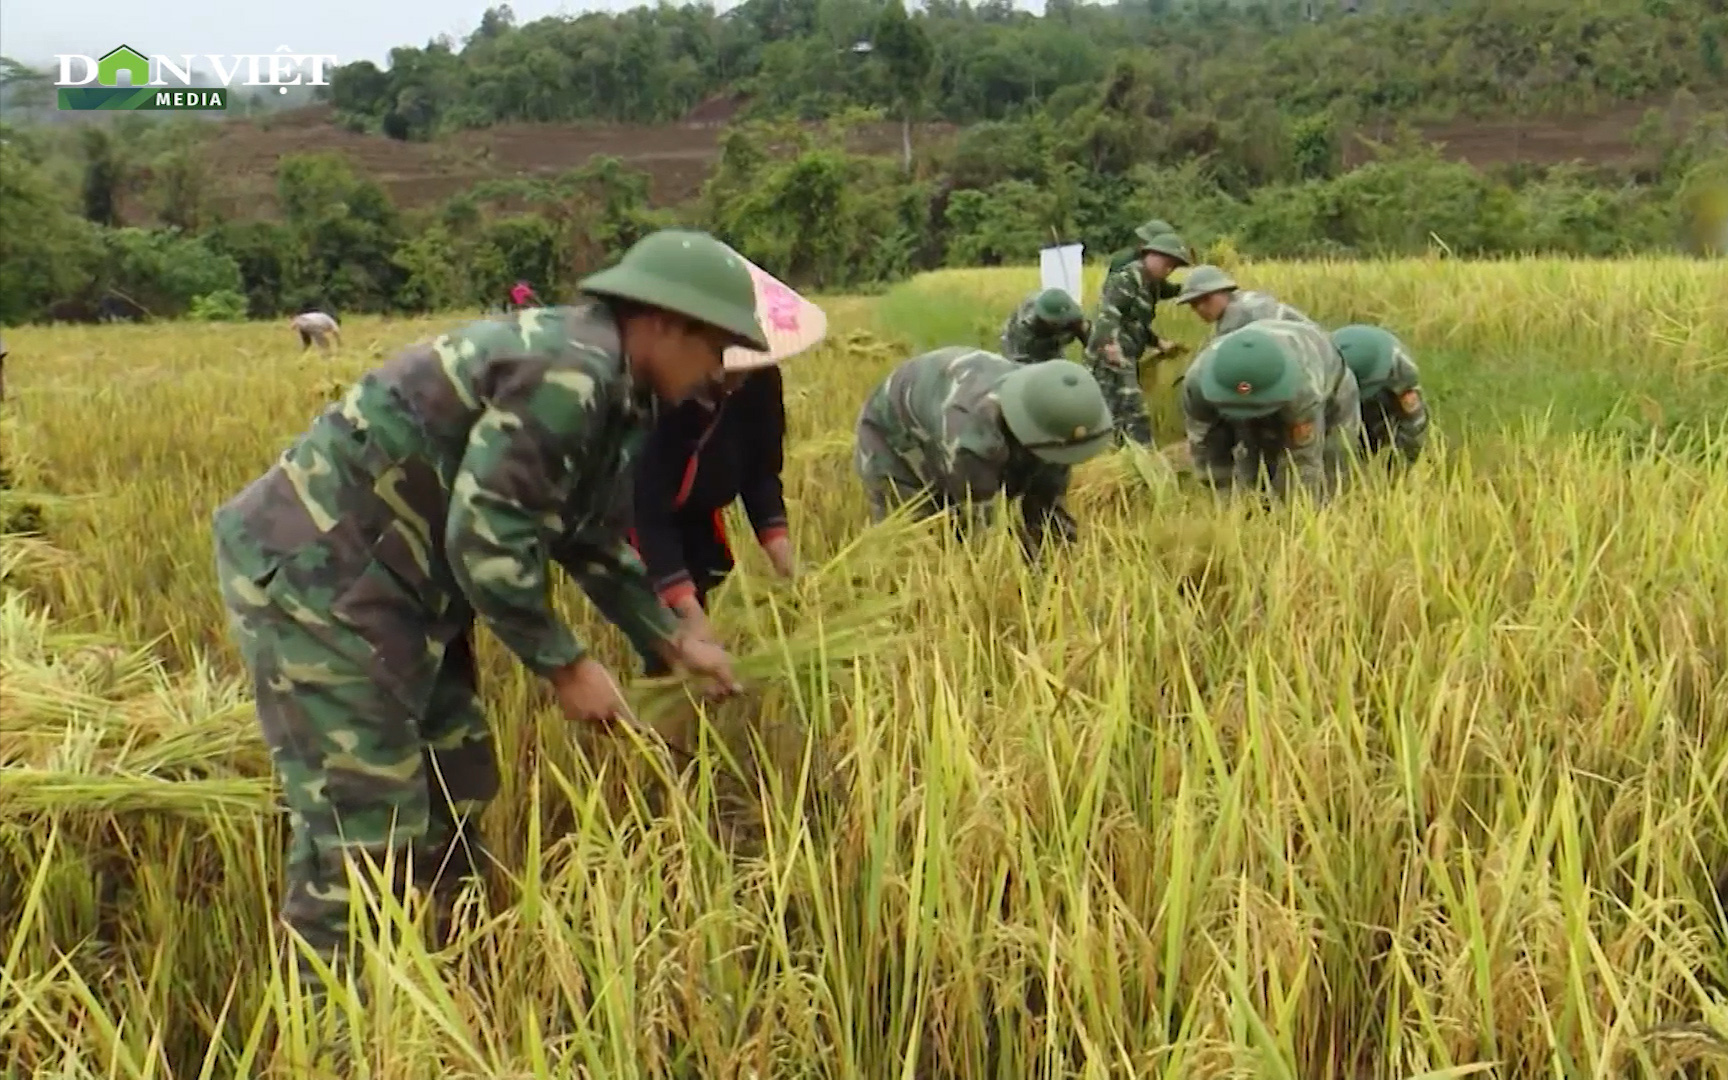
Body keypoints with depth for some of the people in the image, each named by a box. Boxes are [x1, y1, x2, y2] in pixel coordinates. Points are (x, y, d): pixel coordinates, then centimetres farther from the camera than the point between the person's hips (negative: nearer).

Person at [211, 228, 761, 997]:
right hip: (314, 572, -11)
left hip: (383, 580, 11)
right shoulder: (567, 373, -21)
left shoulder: (604, 387, 12)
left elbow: (591, 539, 23)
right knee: (366, 825, -8)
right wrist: (565, 667, -13)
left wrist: (673, 643, 23)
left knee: (453, 793, 15)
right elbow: (487, 540, -24)